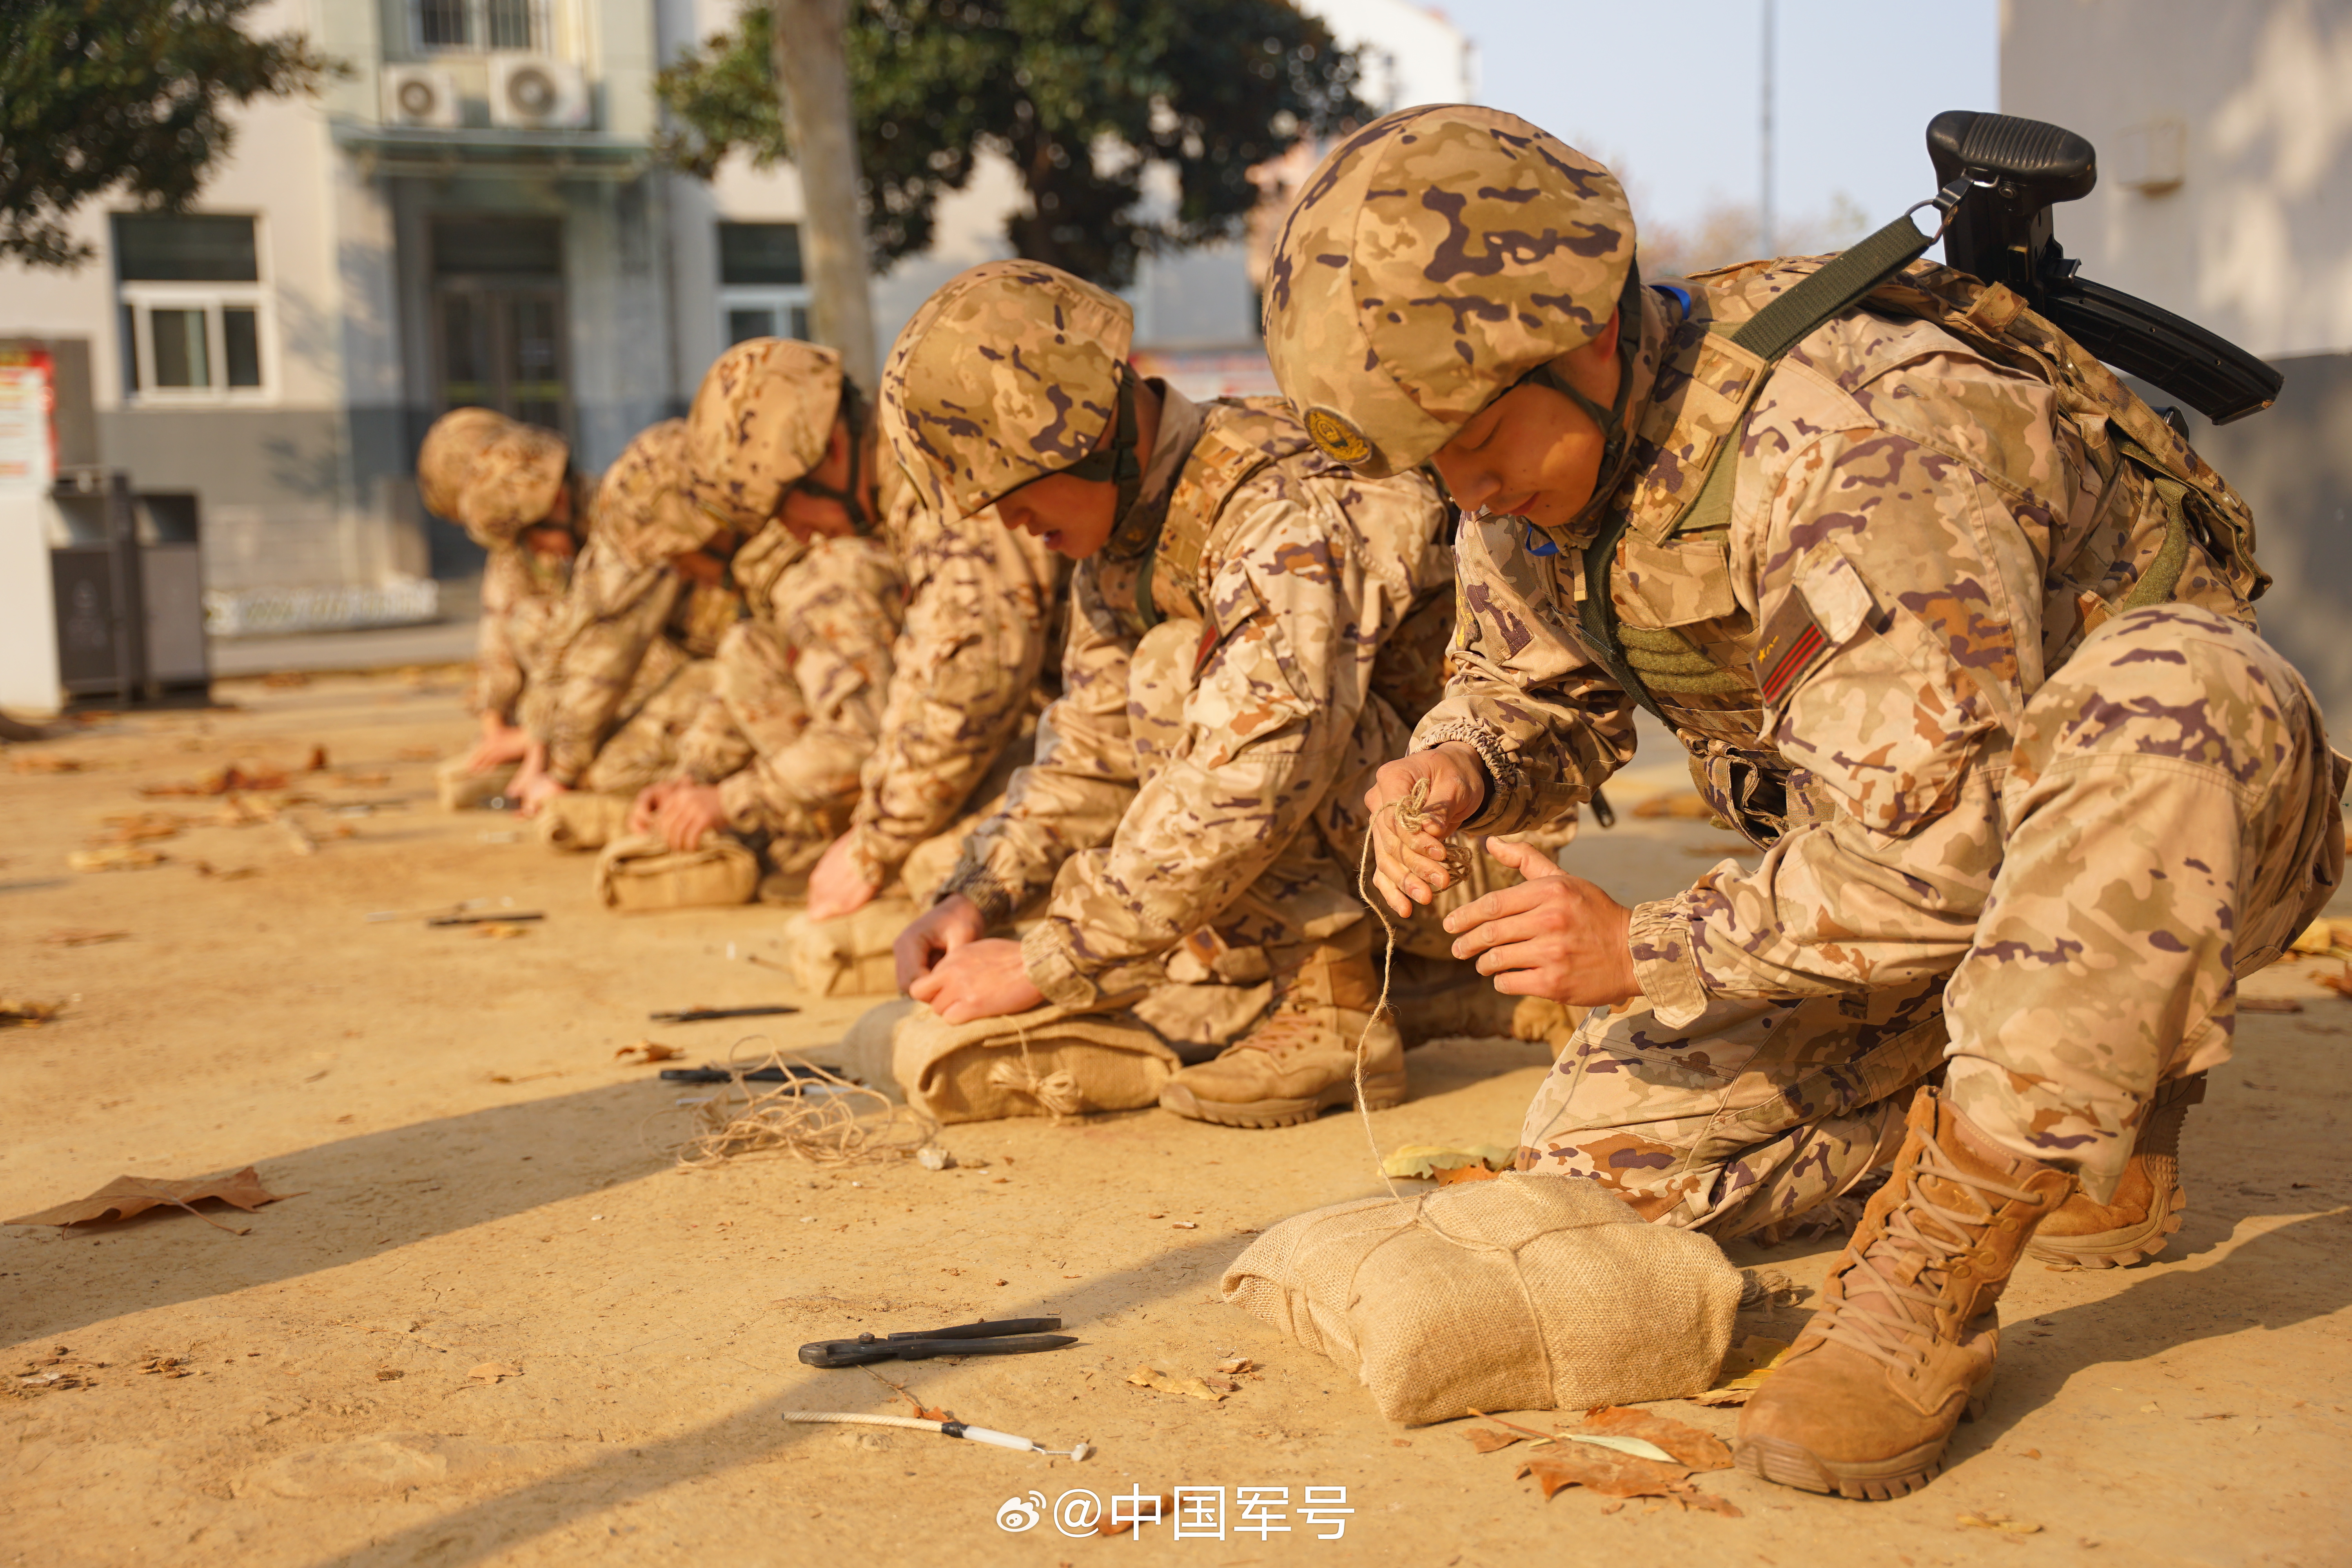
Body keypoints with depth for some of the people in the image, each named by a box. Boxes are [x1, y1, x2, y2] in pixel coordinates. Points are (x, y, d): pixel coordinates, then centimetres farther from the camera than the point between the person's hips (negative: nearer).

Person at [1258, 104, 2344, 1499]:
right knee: (1602, 1155, -5)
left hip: (2180, 800, -7)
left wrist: (1654, 950, -28)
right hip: (1910, 860, 7)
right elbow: (1535, 696, 9)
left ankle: (1932, 1280, -34)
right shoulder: (1535, 469, -6)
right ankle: (2073, 1114, 11)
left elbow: (1953, 852, -35)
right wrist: (1458, 769, -14)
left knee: (2163, 694, -43)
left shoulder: (1839, 442, -33)